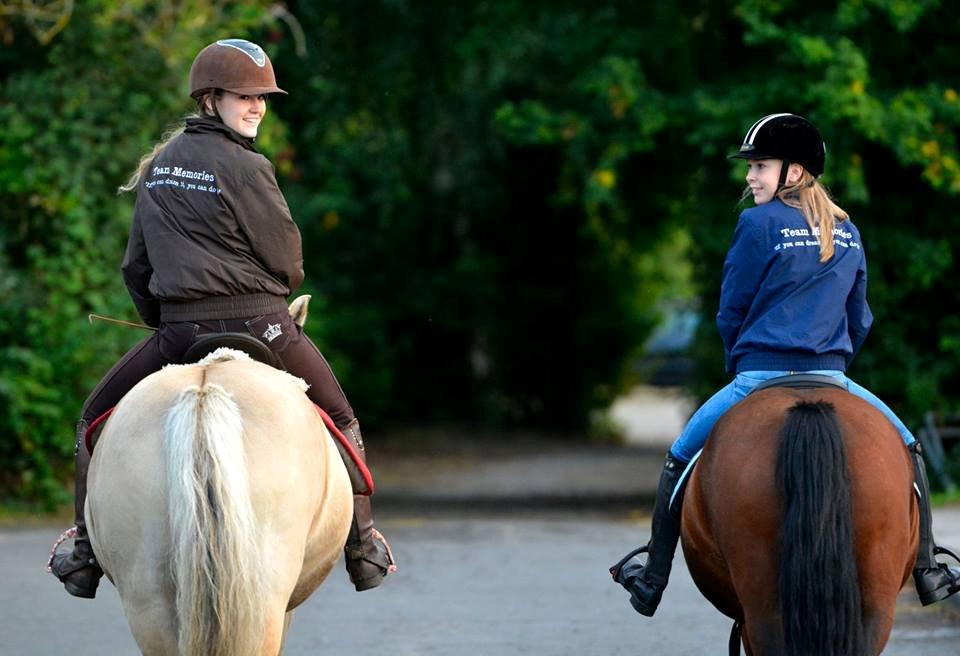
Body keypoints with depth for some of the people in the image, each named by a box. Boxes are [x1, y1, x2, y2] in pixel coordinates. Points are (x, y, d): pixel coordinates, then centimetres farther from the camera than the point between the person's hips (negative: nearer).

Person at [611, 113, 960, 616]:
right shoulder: (847, 232, 10)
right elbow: (859, 319, 16)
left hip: (760, 376, -3)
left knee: (680, 456, 14)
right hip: (831, 377, 3)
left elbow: (731, 311, 0)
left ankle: (652, 579, 13)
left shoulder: (759, 223, -6)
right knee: (904, 447, 23)